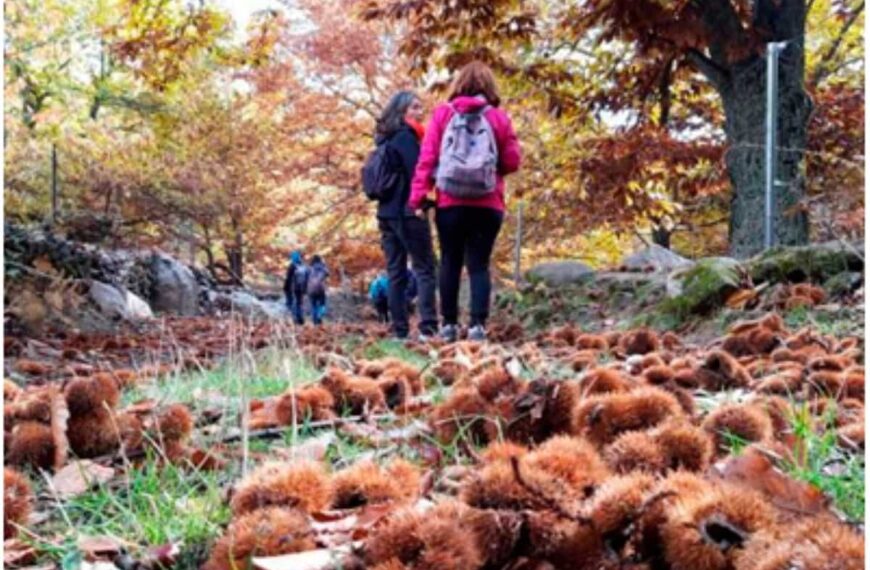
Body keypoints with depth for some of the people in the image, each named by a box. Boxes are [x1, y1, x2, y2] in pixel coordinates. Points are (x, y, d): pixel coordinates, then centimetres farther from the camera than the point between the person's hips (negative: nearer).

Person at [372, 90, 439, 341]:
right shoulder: (405, 136, -8)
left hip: (386, 212, 8)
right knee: (425, 269, -6)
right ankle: (428, 327, -13)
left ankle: (400, 330, 5)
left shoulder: (385, 139, 17)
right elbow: (417, 173, -16)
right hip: (407, 212, -8)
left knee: (396, 273, 6)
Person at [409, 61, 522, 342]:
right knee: (479, 265, 3)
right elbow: (512, 162, 4)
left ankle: (449, 324, 9)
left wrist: (417, 197, -1)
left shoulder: (442, 113, 3)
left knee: (450, 262, 9)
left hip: (450, 203, 0)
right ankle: (478, 324, -6)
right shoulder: (499, 118, 2)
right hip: (487, 205, 0)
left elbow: (427, 157, -2)